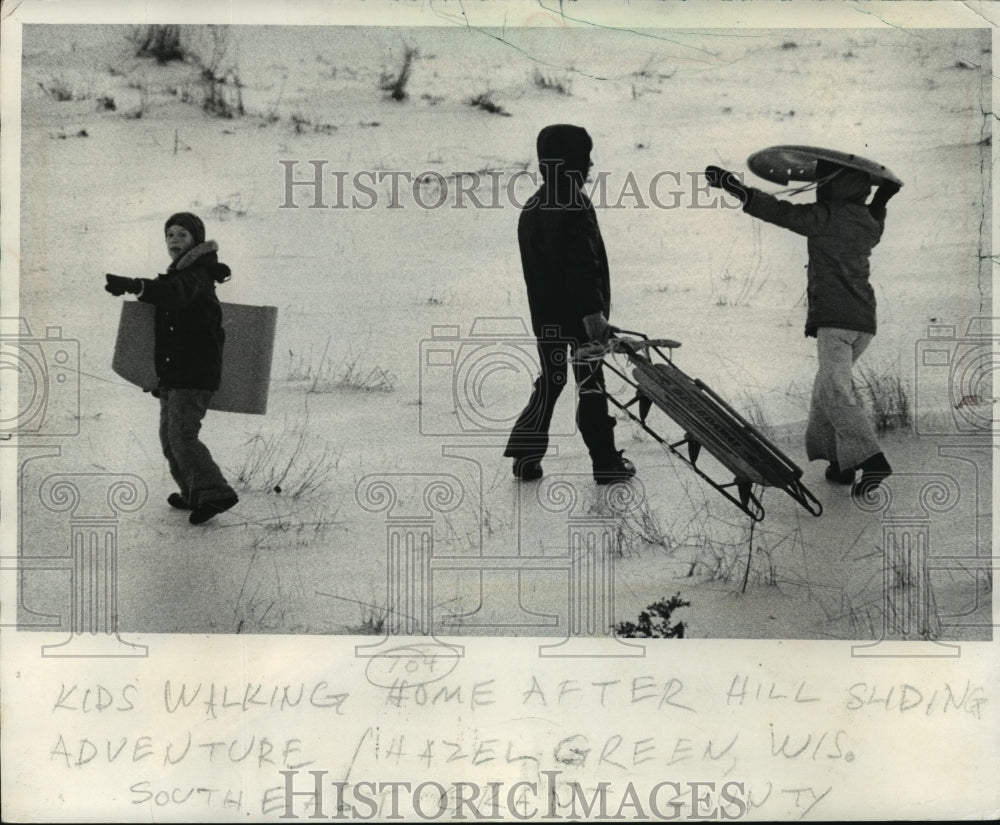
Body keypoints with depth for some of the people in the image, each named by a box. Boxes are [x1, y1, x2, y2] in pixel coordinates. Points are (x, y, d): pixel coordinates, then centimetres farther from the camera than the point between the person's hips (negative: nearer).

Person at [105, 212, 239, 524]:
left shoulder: (196, 275, -14)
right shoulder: (180, 275, 18)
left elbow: (172, 293, -36)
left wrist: (132, 285, -52)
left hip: (194, 374, -10)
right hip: (173, 374, 10)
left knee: (182, 435, -17)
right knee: (169, 436, 13)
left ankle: (216, 493, -18)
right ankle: (194, 494, 23)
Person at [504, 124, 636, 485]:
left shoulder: (531, 209, 8)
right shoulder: (574, 206, -18)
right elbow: (584, 264, -23)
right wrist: (593, 312, -23)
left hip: (544, 316, 7)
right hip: (578, 316, -7)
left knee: (549, 383, 17)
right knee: (591, 387, 3)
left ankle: (525, 456, 13)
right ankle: (605, 463, 10)